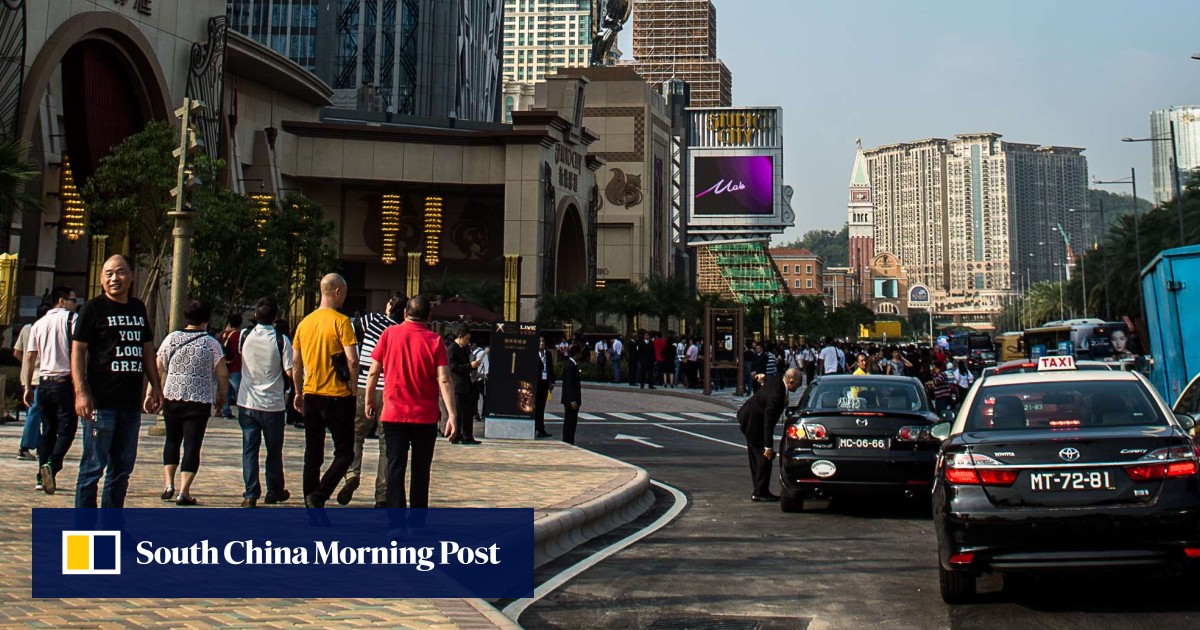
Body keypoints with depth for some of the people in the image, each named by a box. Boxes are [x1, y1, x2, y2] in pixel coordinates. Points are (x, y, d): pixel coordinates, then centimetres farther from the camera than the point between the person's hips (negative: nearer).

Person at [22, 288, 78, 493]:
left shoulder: (39, 324, 15)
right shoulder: (71, 319, -3)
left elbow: (30, 357, 11)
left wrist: (28, 387, 13)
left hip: (43, 382, 6)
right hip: (64, 381, -6)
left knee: (47, 430, 12)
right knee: (67, 427, -3)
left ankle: (42, 478, 11)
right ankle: (52, 464, -25)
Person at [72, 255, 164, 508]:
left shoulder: (138, 308, 13)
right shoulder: (94, 308, -4)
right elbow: (78, 350, -8)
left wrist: (155, 387, 16)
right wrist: (81, 393, -18)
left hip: (131, 404, 6)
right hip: (101, 403, -6)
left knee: (122, 468, 12)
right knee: (93, 467, -3)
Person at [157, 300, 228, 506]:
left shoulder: (172, 338, 2)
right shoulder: (211, 343, -4)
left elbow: (158, 369, 4)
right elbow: (223, 374, -5)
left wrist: (158, 392, 17)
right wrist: (221, 395, 10)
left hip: (171, 398, 3)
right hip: (199, 401, -3)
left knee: (172, 440, 20)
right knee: (192, 445, 1)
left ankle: (168, 484, 10)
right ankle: (184, 492, -4)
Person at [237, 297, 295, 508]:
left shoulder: (245, 336, -1)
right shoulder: (281, 340, -12)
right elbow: (290, 372, -13)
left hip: (247, 403, 2)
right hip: (273, 404, -2)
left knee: (249, 449, 5)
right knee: (274, 451, 13)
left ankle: (251, 494, -1)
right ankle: (274, 491, 25)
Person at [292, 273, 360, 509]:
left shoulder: (305, 322, 8)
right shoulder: (340, 321, -10)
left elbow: (296, 363, 13)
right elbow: (352, 360, -17)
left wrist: (299, 392, 22)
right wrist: (354, 387, -4)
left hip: (310, 395, 6)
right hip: (337, 396, -6)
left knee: (312, 454, 12)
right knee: (344, 453, 2)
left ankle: (311, 505, 14)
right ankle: (319, 495, -14)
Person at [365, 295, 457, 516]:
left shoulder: (389, 334, -2)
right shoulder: (434, 340, -5)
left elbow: (373, 372, 2)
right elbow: (444, 380, -11)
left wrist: (369, 401, 15)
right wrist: (452, 414, -11)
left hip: (394, 414, 0)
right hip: (426, 416, 0)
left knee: (396, 467, -1)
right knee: (421, 469, 12)